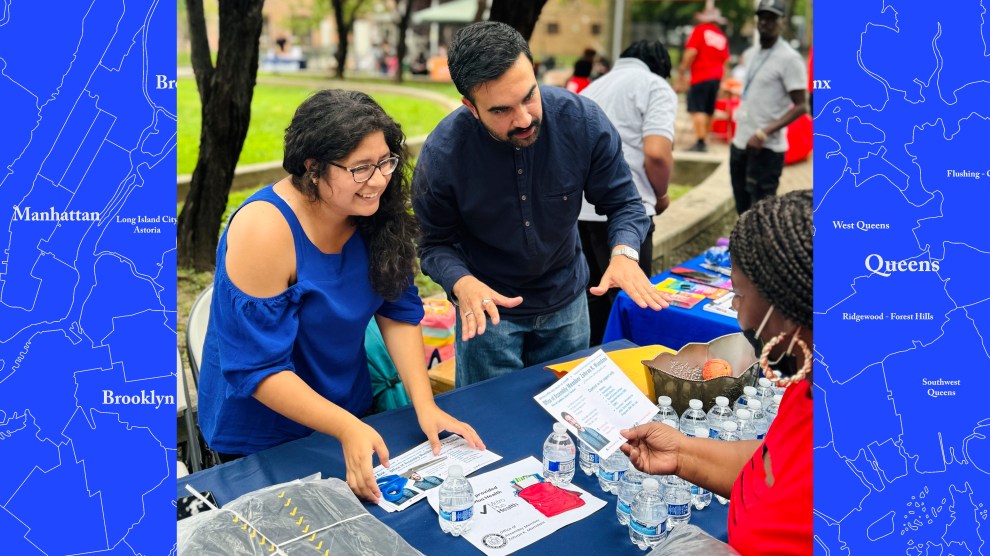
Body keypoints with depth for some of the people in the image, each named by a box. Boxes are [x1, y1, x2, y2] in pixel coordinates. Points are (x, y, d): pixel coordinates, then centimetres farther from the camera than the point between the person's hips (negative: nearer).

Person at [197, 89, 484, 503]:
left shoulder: (374, 212, -11)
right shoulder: (265, 230, -29)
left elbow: (398, 312, -6)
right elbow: (258, 369, -28)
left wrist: (425, 405, -16)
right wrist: (347, 430, -35)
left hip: (351, 407, 6)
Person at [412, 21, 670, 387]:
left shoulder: (583, 120, -22)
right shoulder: (442, 154, -25)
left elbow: (623, 202, -11)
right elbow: (436, 245, -14)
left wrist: (624, 254, -32)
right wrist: (462, 283, -35)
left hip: (567, 301, 3)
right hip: (489, 307, -2)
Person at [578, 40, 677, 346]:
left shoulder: (594, 86, 26)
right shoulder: (655, 86, 3)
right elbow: (656, 153, -13)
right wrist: (661, 196, 5)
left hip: (574, 207, 7)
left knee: (591, 297, 18)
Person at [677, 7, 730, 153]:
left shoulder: (700, 30, -3)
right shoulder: (722, 37, 15)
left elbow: (691, 52, -13)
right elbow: (725, 62, 17)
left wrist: (682, 72, -9)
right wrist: (721, 83, 23)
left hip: (700, 76, -7)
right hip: (716, 77, 7)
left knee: (697, 110, -11)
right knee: (708, 111, 13)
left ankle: (700, 142, -22)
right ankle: (703, 141, 19)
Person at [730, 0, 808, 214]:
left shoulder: (789, 58, -12)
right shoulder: (750, 54, 13)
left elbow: (801, 106, -16)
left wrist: (765, 132, -25)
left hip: (765, 148, -8)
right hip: (740, 142, 8)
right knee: (743, 210, 15)